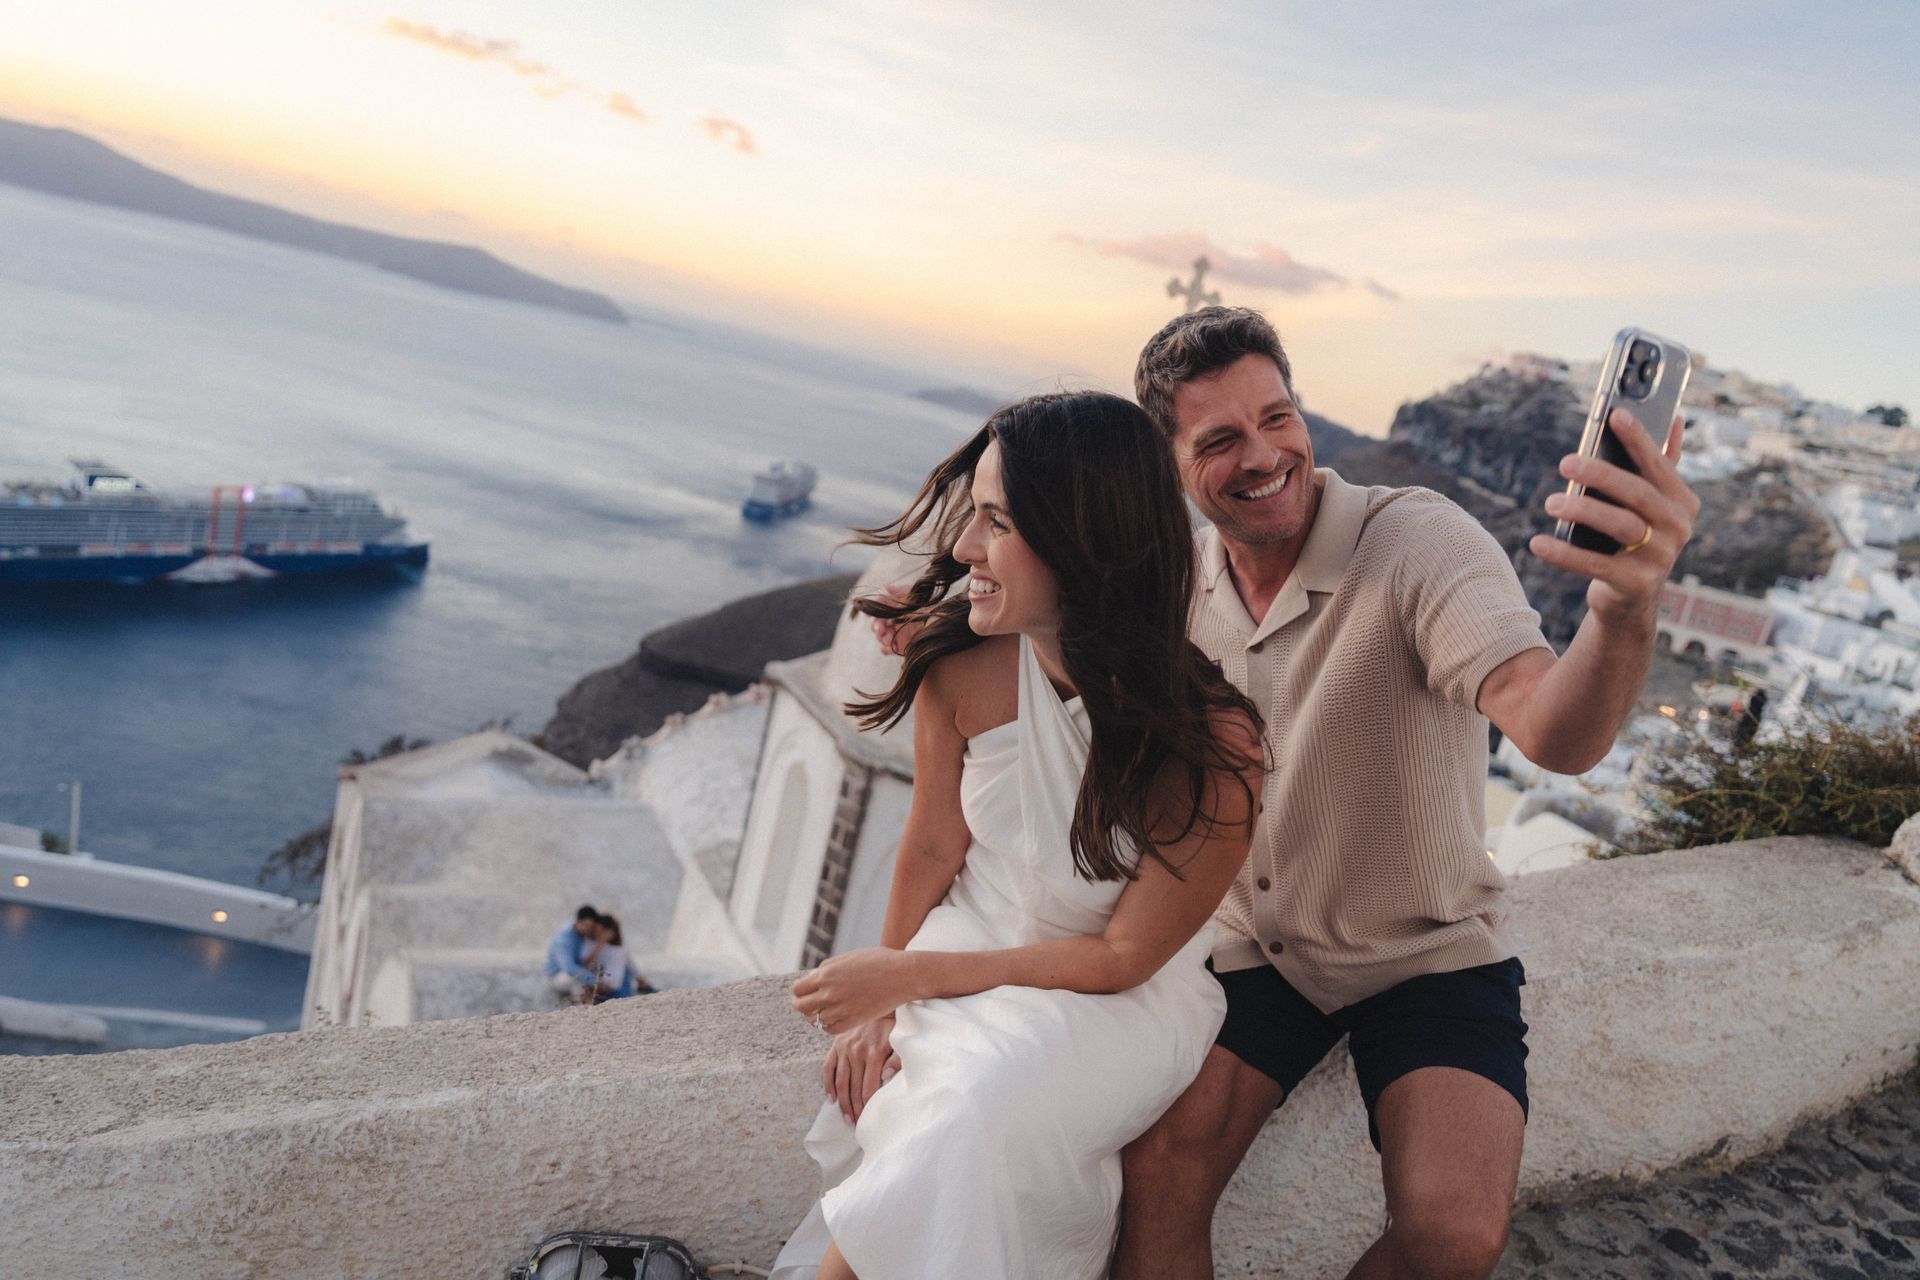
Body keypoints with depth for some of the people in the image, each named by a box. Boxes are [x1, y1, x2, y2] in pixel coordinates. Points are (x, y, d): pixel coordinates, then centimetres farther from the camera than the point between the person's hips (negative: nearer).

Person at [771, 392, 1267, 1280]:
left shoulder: (1214, 740, -24)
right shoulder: (964, 668, -17)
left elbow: (1124, 956, -16)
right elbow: (934, 847, -1)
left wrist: (906, 975, -16)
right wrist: (879, 1001, 0)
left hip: (1125, 1001, -2)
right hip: (970, 959, 2)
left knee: (986, 1099, -30)